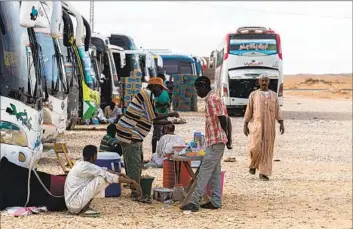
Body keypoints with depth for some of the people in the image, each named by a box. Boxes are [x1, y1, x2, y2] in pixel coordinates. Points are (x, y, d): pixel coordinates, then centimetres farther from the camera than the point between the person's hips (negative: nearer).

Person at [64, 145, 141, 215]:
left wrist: (119, 174, 17)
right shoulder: (87, 167, -15)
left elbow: (103, 170, 21)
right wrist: (131, 182, -10)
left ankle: (83, 208, 10)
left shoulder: (80, 163, 12)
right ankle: (85, 208, -9)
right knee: (101, 179, -14)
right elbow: (111, 177, -14)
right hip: (75, 203, -9)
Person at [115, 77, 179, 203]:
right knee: (134, 165, -7)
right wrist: (170, 114, -6)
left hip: (131, 134, 11)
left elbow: (150, 119, 25)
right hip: (129, 134, -11)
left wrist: (168, 122, 21)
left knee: (137, 163, 15)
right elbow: (153, 117, -17)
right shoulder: (148, 95, -13)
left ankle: (136, 191, 21)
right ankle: (136, 194, -4)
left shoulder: (146, 95, 19)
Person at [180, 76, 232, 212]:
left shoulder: (212, 99, -14)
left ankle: (194, 202, -12)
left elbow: (222, 118, -20)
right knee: (214, 172, 12)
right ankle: (216, 201, 15)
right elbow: (224, 119, 18)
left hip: (215, 141, -10)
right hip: (218, 141, 10)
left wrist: (226, 136, -9)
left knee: (204, 172, -11)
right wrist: (228, 138, 18)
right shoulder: (214, 99, 17)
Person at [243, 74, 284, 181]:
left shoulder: (273, 95, 10)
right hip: (257, 125, -2)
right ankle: (253, 164, 14)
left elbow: (278, 111, 8)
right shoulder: (253, 94, 5)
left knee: (267, 149, -1)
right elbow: (249, 110, 6)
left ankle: (263, 173, 4)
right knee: (256, 147, -15)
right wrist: (245, 125, 2)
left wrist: (281, 123, -3)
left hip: (270, 126, 2)